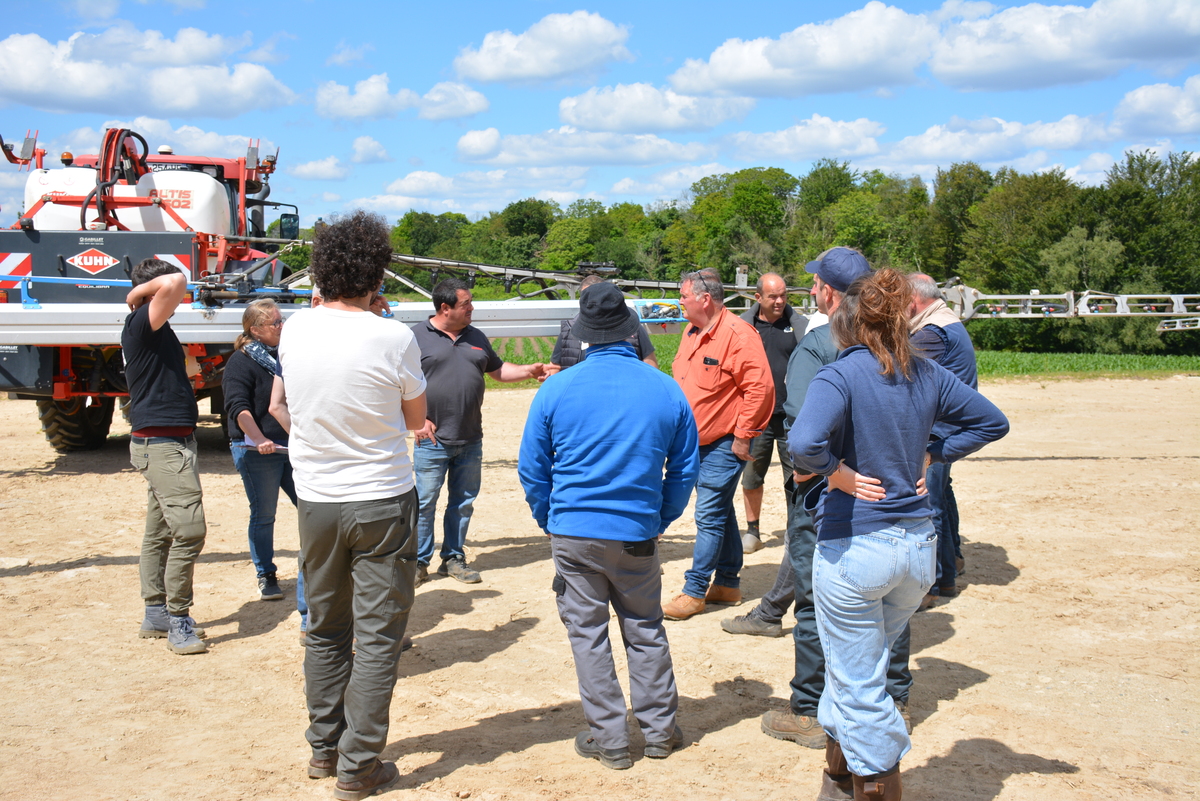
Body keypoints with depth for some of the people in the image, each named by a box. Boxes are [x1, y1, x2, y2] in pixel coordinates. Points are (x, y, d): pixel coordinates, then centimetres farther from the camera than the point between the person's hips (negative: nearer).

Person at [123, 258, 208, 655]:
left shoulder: (152, 330, 15)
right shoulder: (141, 324, -15)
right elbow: (175, 283, -29)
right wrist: (141, 291, -13)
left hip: (162, 443, 11)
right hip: (164, 443, -11)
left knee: (160, 531, 15)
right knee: (189, 529, -13)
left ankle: (156, 614, 23)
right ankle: (177, 621, -7)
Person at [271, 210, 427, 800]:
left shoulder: (295, 328, -3)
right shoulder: (392, 338, -16)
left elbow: (281, 406, 14)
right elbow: (416, 418, 1)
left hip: (315, 501, 4)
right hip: (383, 502, -4)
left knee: (325, 629, 18)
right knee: (377, 635, 4)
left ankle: (324, 749, 29)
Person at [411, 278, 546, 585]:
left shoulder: (476, 337, 12)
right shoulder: (417, 336, -5)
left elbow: (498, 369, 22)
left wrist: (529, 371, 6)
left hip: (470, 441, 5)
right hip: (432, 440, -5)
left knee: (463, 502, 11)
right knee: (424, 502, 0)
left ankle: (454, 558, 23)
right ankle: (419, 561, 13)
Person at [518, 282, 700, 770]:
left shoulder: (556, 389, -5)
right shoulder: (666, 390, -2)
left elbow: (531, 469, 1)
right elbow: (685, 469, 6)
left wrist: (550, 523, 14)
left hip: (574, 533, -1)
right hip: (638, 535, 2)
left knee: (587, 633, 9)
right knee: (646, 630, 15)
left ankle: (609, 739, 14)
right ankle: (659, 731, 23)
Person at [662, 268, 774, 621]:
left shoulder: (738, 335, -18)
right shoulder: (692, 332, 11)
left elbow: (760, 387, -22)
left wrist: (742, 436, -19)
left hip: (723, 444, -9)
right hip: (696, 441, 9)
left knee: (710, 517, -5)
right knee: (720, 513, 16)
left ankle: (694, 592, 0)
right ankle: (728, 585, 25)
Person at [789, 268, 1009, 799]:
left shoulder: (839, 376, -15)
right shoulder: (927, 375, 4)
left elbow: (803, 443, -32)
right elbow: (992, 422, 14)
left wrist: (833, 470, -13)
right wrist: (930, 456, 11)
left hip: (853, 547, -7)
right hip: (918, 544, 7)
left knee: (859, 688, 7)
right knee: (857, 667, 25)